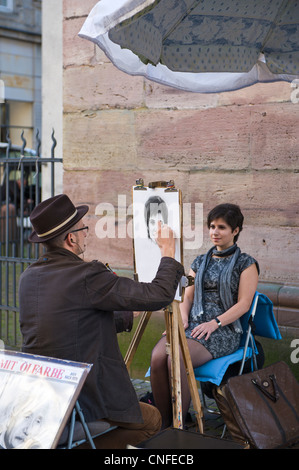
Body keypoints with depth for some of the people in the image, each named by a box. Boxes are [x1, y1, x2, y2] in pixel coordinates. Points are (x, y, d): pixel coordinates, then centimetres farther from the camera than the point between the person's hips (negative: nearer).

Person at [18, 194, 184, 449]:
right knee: (152, 420, 13)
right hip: (76, 396, -9)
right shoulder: (87, 275, -20)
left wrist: (129, 315, 24)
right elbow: (159, 295, -17)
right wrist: (168, 253, 1)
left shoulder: (29, 275, 5)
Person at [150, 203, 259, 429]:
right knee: (157, 357, -27)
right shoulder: (200, 262, 21)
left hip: (224, 330, -5)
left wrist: (214, 323, -15)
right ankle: (162, 424, -18)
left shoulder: (246, 263, 5)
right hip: (191, 325, 5)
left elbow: (243, 303, -4)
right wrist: (183, 317, -2)